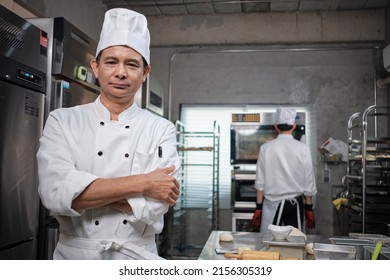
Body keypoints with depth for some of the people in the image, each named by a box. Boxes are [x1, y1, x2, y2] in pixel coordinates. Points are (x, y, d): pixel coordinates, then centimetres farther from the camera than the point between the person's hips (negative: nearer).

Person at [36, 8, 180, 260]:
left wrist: (80, 193, -19)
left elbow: (154, 205, -17)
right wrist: (141, 183, -21)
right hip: (74, 256, 1)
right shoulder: (62, 121, -6)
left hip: (137, 258, 0)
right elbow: (54, 191, -20)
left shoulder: (162, 130, -6)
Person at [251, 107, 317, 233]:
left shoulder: (266, 148, -6)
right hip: (295, 204, 1)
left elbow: (260, 182, -4)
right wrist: (309, 209, 11)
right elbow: (309, 182, 1)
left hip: (272, 204, -1)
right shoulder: (303, 149, -4)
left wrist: (258, 208, 4)